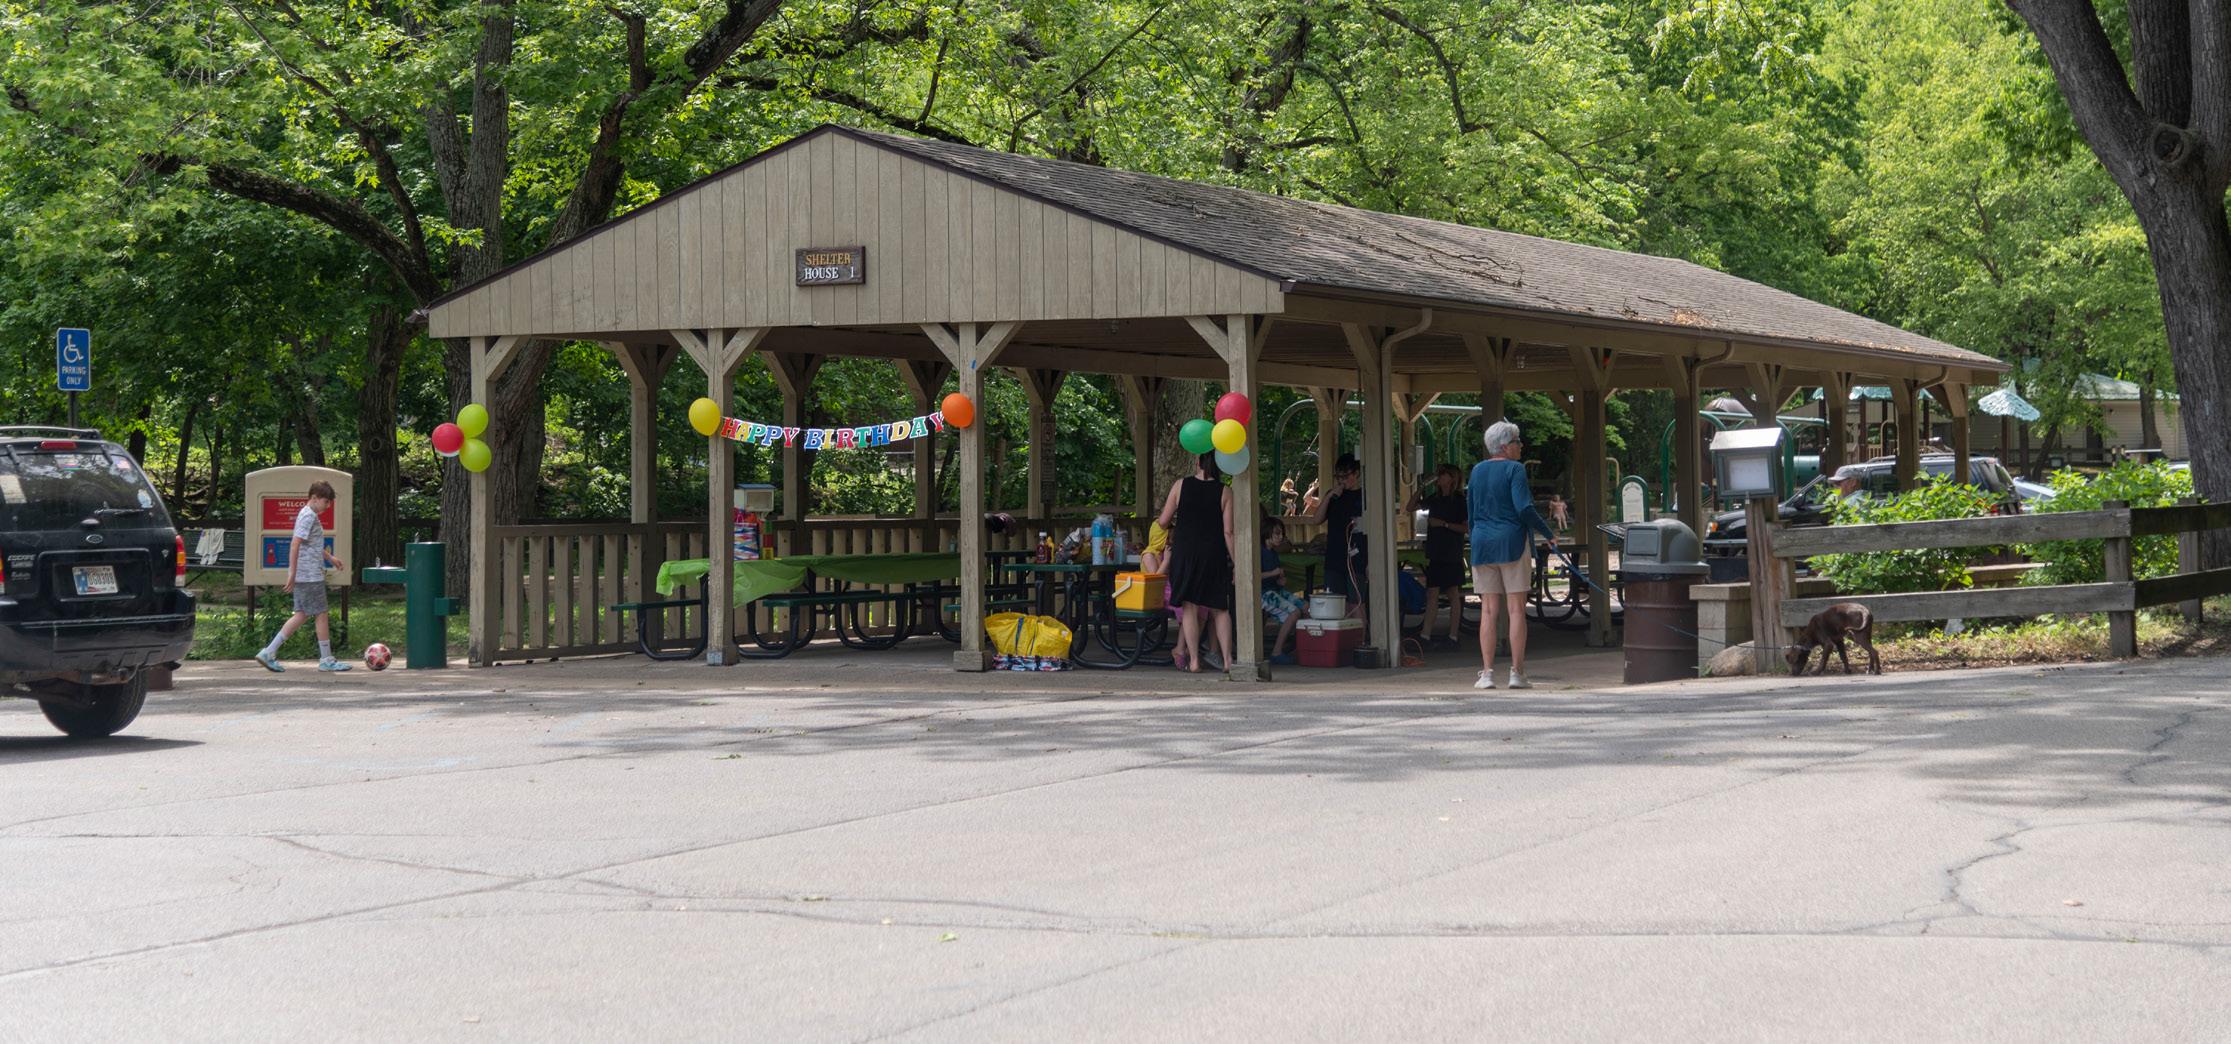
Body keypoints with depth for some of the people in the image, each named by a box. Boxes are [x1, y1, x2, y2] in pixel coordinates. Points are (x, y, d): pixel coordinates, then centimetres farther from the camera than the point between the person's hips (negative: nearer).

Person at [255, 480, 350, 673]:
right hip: (310, 575, -10)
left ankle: (269, 653, 5)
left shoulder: (309, 515, 17)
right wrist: (292, 573, -22)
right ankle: (326, 660, 7)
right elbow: (295, 545, -21)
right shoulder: (308, 516, -14)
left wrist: (330, 558, 37)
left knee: (302, 615, 10)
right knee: (322, 615, -1)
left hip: (303, 576, 10)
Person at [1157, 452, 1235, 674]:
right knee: (1220, 608, 9)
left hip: (1185, 552, 0)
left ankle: (1194, 660, 1)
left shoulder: (1181, 485, -1)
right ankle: (1227, 658, 2)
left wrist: (1172, 525, 25)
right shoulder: (1224, 492, -3)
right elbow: (1228, 532, -5)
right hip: (1214, 555, 0)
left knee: (1189, 607, 5)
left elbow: (1163, 522, 2)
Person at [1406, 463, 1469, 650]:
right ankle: (1425, 635, -1)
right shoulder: (1434, 499, 13)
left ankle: (1452, 636, 2)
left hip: (1452, 555, -6)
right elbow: (1410, 508, 12)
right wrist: (1422, 488, 4)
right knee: (1432, 594, 1)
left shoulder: (1459, 500, -4)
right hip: (1435, 553, 6)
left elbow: (1467, 528, -9)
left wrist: (1444, 524, -15)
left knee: (1453, 594, -1)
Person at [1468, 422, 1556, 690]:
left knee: (1488, 611, 5)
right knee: (1516, 610, 0)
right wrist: (1548, 534, -8)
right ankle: (1517, 672, -3)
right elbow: (1524, 508, -17)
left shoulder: (1477, 471, 11)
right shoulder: (1514, 469, -7)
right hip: (1512, 542, -5)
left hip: (1482, 545, 5)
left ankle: (1487, 672, 0)